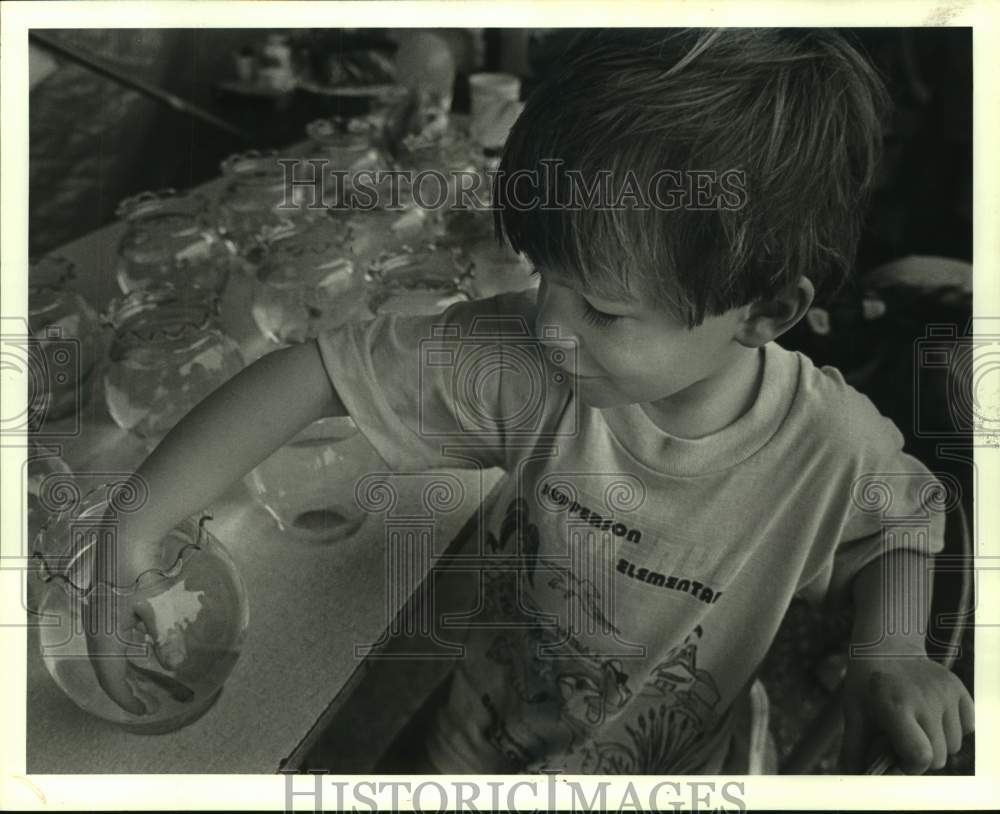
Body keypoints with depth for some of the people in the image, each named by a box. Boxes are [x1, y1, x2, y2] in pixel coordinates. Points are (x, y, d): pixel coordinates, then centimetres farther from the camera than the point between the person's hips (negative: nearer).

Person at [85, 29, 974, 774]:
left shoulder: (835, 447, -28)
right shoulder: (519, 361, -29)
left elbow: (905, 522, -4)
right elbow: (311, 374, -23)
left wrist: (891, 652, -23)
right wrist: (132, 527, -29)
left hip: (659, 780, 0)